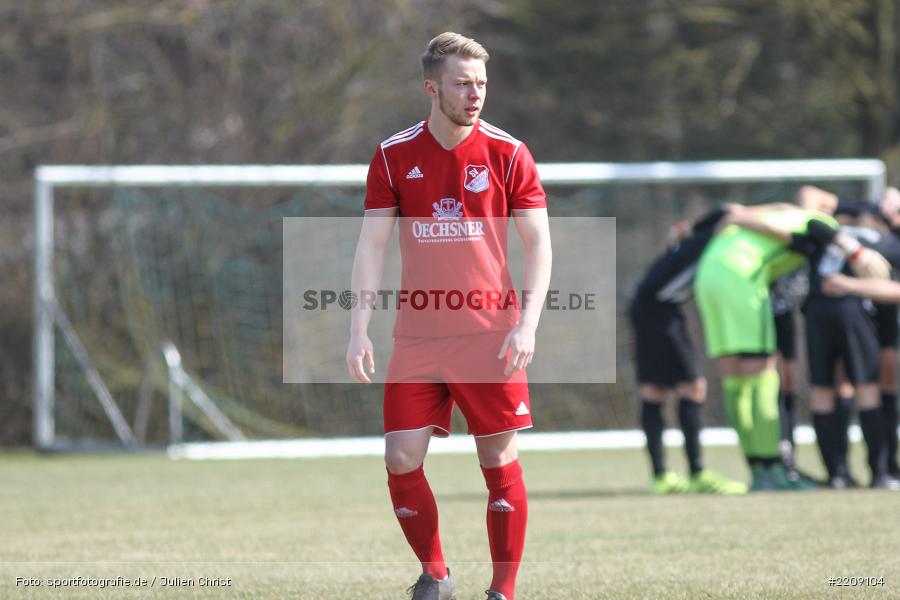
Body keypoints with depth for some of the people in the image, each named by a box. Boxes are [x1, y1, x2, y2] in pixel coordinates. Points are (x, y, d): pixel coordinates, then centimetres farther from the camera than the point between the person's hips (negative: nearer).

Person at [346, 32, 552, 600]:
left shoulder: (508, 153, -1)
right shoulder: (394, 156, 2)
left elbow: (539, 242, -1)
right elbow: (372, 245, 4)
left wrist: (527, 325, -12)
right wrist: (360, 330, -4)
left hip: (491, 335, -1)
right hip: (417, 338, 1)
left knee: (500, 461, -1)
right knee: (401, 460, -4)